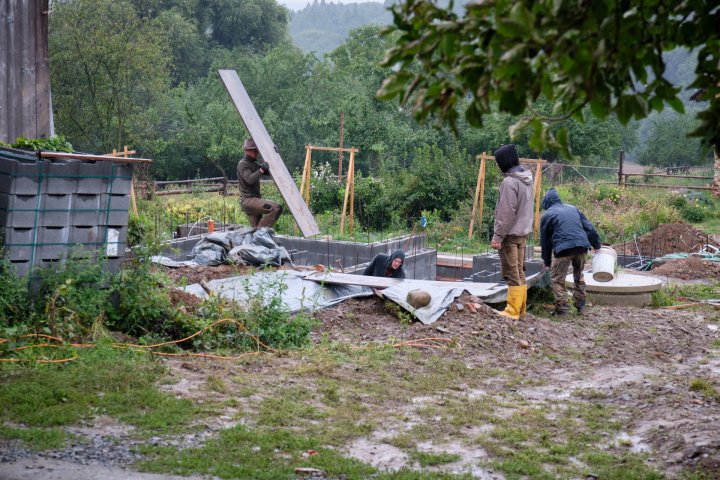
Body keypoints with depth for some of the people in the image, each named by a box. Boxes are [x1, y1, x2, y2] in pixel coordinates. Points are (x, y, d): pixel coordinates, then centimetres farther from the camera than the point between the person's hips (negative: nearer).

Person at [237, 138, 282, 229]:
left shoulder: (255, 163, 19)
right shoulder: (242, 164, -9)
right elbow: (250, 179, -24)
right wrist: (261, 170, -25)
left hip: (254, 199, 9)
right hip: (248, 200, -9)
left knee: (256, 229, 7)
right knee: (277, 208, -22)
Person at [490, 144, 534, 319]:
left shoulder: (509, 182, -18)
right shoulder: (527, 180, 11)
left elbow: (506, 213, -21)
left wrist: (498, 236, -17)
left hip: (510, 234, -9)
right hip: (523, 232, 9)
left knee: (511, 273, -5)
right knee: (519, 272, 14)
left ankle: (513, 311, -2)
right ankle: (521, 308, 20)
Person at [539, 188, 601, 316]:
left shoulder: (547, 215, 9)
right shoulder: (573, 209, 22)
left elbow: (545, 240, 13)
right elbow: (589, 228, 19)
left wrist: (547, 261, 22)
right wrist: (596, 245, 27)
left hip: (563, 249, -5)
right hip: (582, 247, 5)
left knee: (557, 279, 7)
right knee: (579, 277, 22)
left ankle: (562, 308, 0)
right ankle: (581, 307, 22)